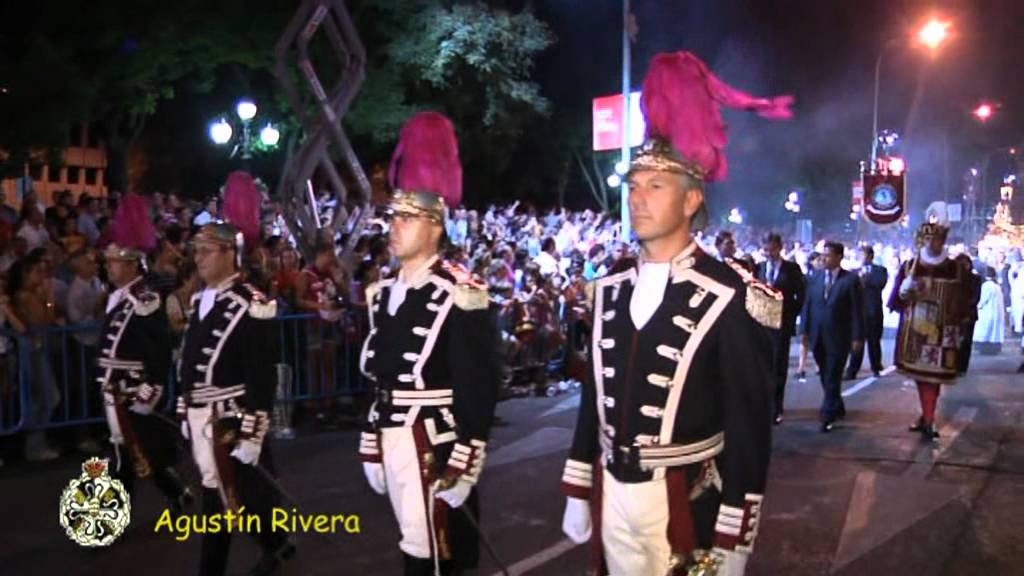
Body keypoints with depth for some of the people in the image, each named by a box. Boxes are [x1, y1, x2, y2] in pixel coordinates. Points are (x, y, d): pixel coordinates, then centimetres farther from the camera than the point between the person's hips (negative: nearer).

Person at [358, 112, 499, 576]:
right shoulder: (382, 294, 10)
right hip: (393, 444, 8)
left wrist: (464, 465, -17)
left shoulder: (458, 295, -13)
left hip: (436, 449, -7)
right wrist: (372, 448, 15)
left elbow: (479, 386, -16)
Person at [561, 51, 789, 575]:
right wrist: (577, 494, 11)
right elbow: (595, 396, 10)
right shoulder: (610, 291, 4)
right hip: (612, 496, 5)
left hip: (686, 503, -5)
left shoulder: (732, 298, -14)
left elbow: (750, 426, -13)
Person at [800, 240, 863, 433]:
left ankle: (828, 416, 5)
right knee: (826, 378, 13)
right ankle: (837, 409, 29)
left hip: (838, 338, -4)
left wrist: (857, 336, -8)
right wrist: (805, 330, 4)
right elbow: (807, 305, 9)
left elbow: (857, 310, -5)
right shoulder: (815, 278, 7)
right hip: (817, 337, 4)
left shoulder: (851, 279, -5)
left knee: (832, 379, 0)